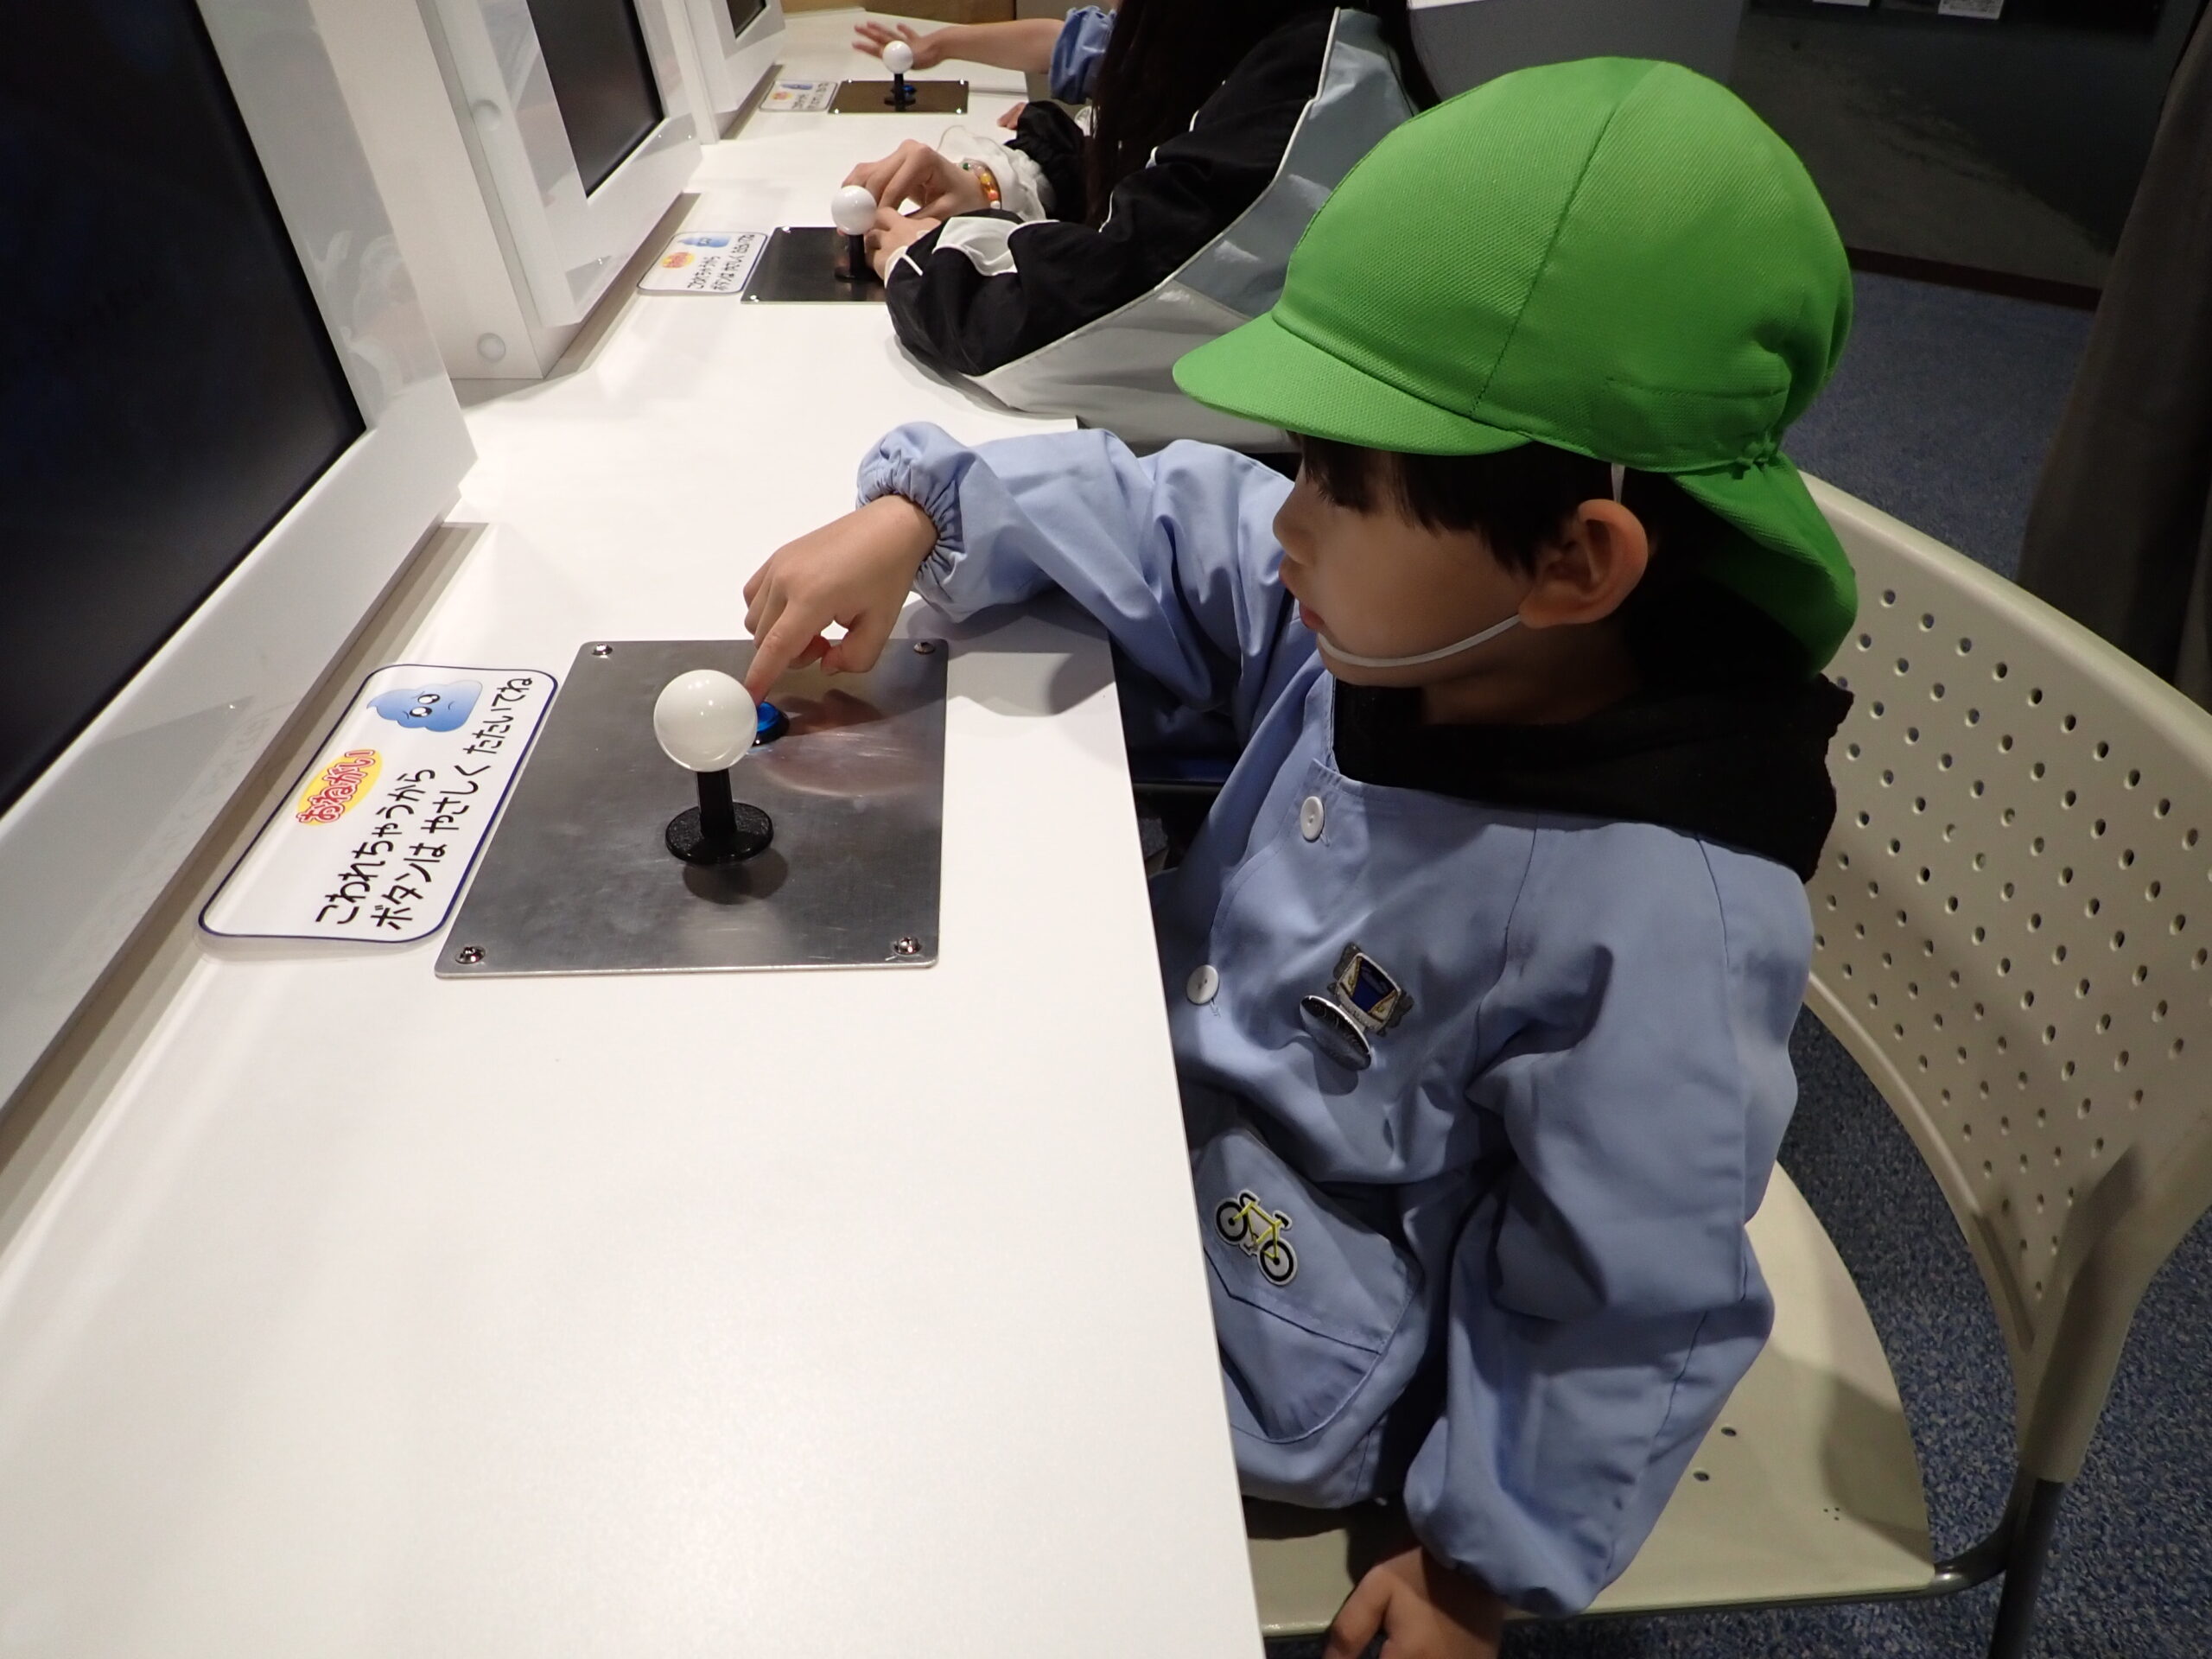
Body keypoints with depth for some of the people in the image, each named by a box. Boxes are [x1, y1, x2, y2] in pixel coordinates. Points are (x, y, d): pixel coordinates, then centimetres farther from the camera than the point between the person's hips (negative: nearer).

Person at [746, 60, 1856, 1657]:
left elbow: (1624, 1325, -21)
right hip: (1169, 1092, 6)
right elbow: (1156, 513, -1)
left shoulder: (1653, 922, -33)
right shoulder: (1396, 615, -15)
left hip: (1254, 1329, -6)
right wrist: (913, 517, -15)